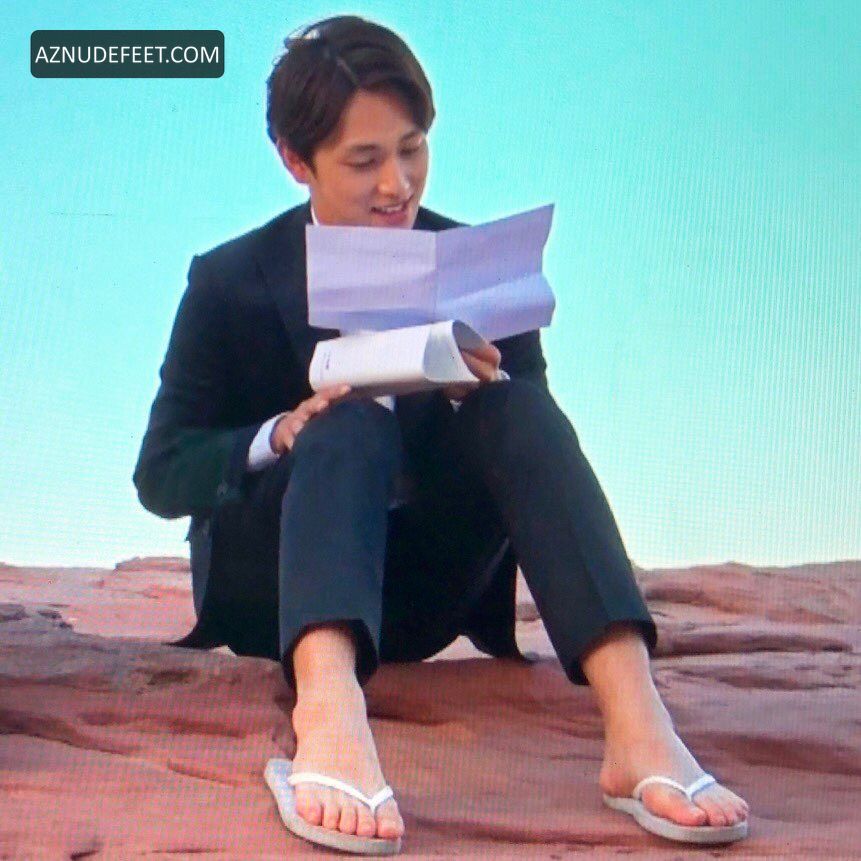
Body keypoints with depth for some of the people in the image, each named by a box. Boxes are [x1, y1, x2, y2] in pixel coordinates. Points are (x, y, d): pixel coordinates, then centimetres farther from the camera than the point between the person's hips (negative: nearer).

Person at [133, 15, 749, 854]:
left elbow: (531, 436, 1)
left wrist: (485, 394, -22)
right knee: (355, 422, -31)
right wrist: (286, 432, -22)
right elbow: (160, 473, -3)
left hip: (422, 590, 2)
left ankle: (637, 723, -44)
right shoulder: (231, 282, -1)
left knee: (519, 410, -26)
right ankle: (327, 706, -58)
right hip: (271, 588, -1)